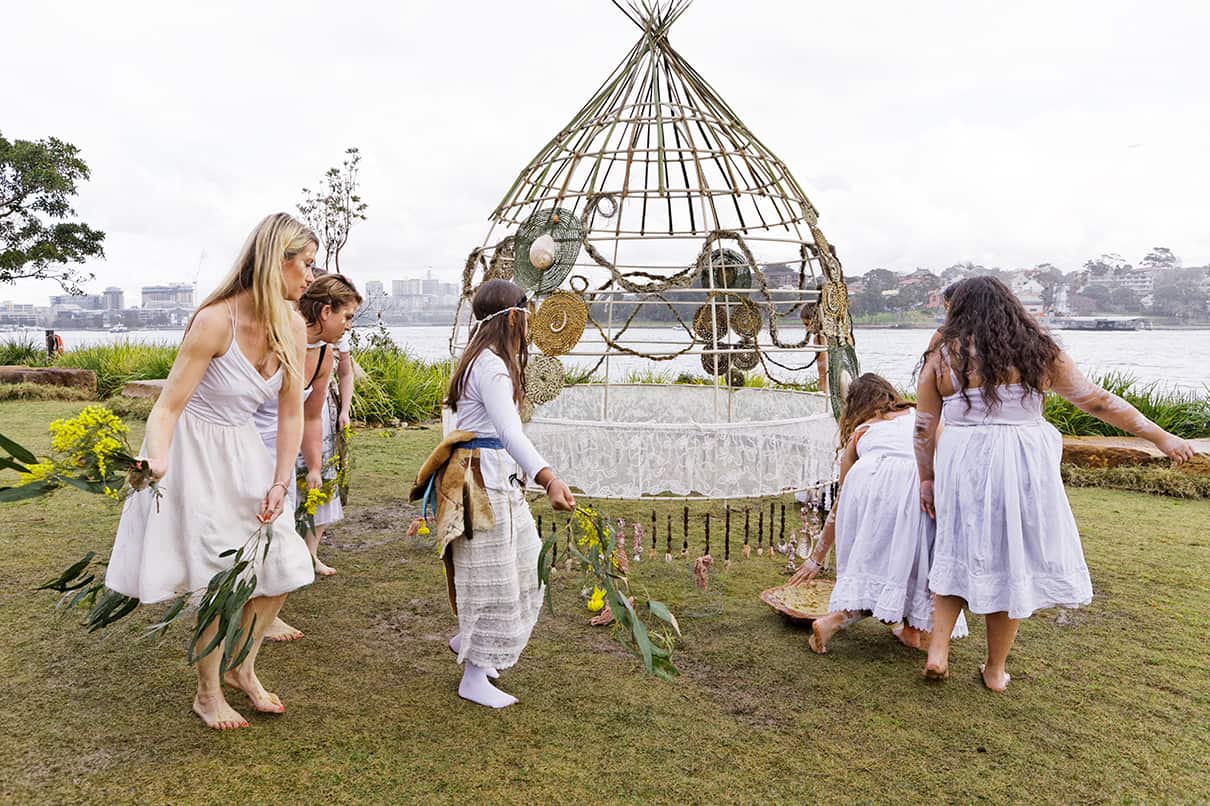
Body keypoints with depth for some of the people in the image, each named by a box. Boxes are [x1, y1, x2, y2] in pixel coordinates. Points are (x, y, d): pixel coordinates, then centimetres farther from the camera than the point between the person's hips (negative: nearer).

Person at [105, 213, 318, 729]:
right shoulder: (215, 321, -24)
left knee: (282, 566, 5)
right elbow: (168, 405, -23)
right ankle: (207, 694, 21)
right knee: (222, 578, -2)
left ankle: (243, 669, 29)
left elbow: (291, 413, -2)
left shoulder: (292, 327, -7)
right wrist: (155, 460, -42)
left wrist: (279, 484, -7)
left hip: (243, 453, 6)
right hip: (196, 453, -6)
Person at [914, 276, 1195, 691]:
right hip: (1022, 467, 0)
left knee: (961, 554, 18)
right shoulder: (1038, 351, 4)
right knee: (1012, 562, 11)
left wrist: (926, 478, 14)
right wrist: (1162, 437, 18)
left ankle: (938, 650, 9)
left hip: (961, 466, 0)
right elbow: (1099, 401, 9)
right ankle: (995, 670, 24)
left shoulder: (942, 354, 1)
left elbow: (924, 427, 3)